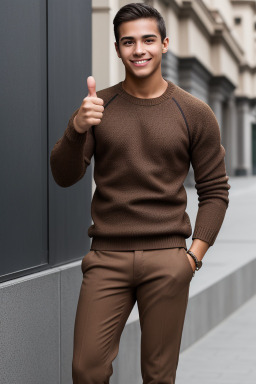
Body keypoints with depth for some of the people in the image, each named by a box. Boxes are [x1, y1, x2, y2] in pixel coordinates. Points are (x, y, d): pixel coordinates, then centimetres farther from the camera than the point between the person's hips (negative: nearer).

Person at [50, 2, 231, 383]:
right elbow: (64, 176, 0)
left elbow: (215, 190, 9)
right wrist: (77, 129, -19)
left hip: (167, 259, 0)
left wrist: (195, 253, -2)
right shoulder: (97, 106, 7)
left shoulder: (194, 113, 5)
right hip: (106, 256, 1)